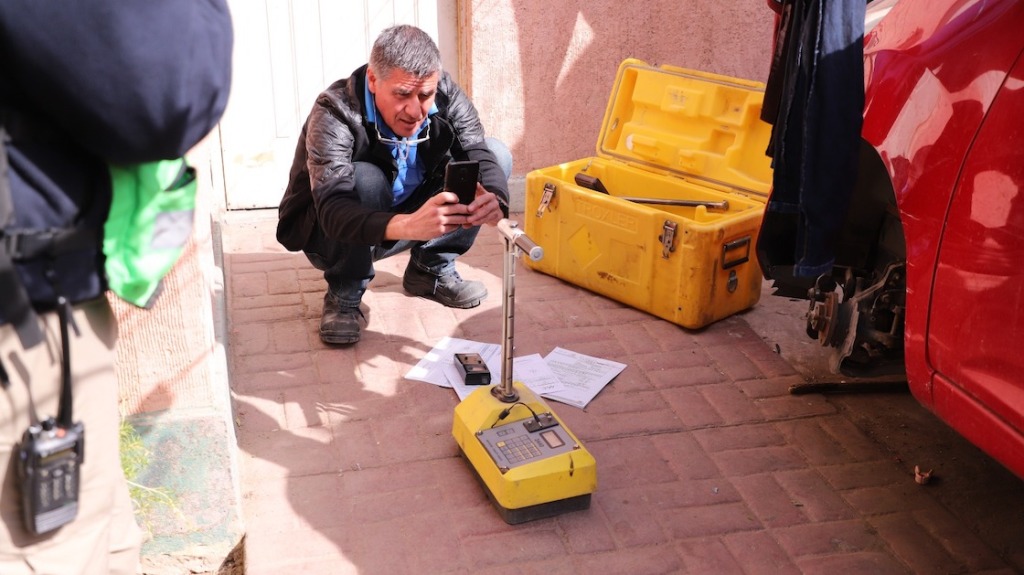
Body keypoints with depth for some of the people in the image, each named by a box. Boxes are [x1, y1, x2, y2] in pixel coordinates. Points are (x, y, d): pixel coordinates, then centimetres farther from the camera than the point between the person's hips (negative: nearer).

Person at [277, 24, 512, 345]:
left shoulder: (445, 95, -17)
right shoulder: (334, 113, -31)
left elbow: (481, 157, -25)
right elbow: (332, 209, -43)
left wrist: (494, 200, -50)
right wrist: (406, 226, -62)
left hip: (411, 221, 5)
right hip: (333, 233, -5)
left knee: (497, 153, -10)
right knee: (364, 180, -38)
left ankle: (431, 270, 2)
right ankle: (344, 297, -14)